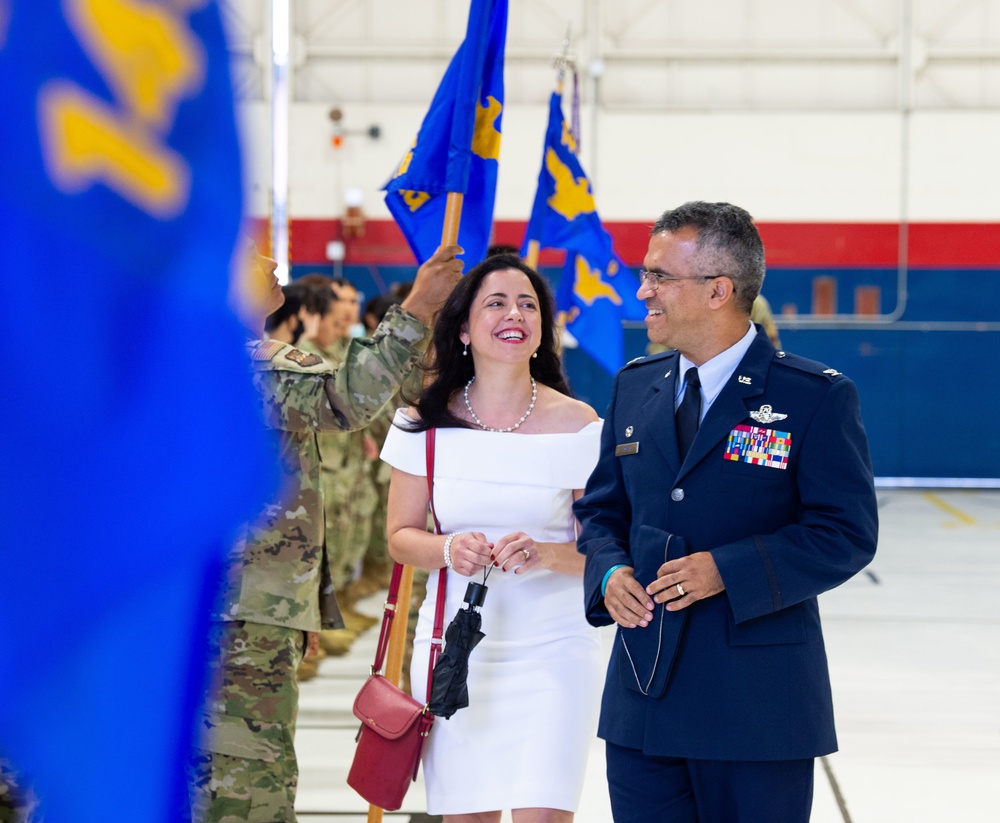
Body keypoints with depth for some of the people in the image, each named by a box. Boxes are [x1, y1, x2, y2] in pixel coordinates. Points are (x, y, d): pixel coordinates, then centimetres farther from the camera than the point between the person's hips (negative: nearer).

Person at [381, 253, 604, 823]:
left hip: (553, 650, -2)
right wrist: (449, 550, -14)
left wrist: (543, 555, -20)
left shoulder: (577, 424, -4)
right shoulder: (428, 422, 0)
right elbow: (401, 537, 7)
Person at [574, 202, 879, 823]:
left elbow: (847, 532, -10)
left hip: (757, 702, -5)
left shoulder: (817, 398, -7)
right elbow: (602, 510, 18)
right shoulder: (634, 388, 12)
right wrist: (610, 572, -4)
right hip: (642, 699, 5)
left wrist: (728, 570, -20)